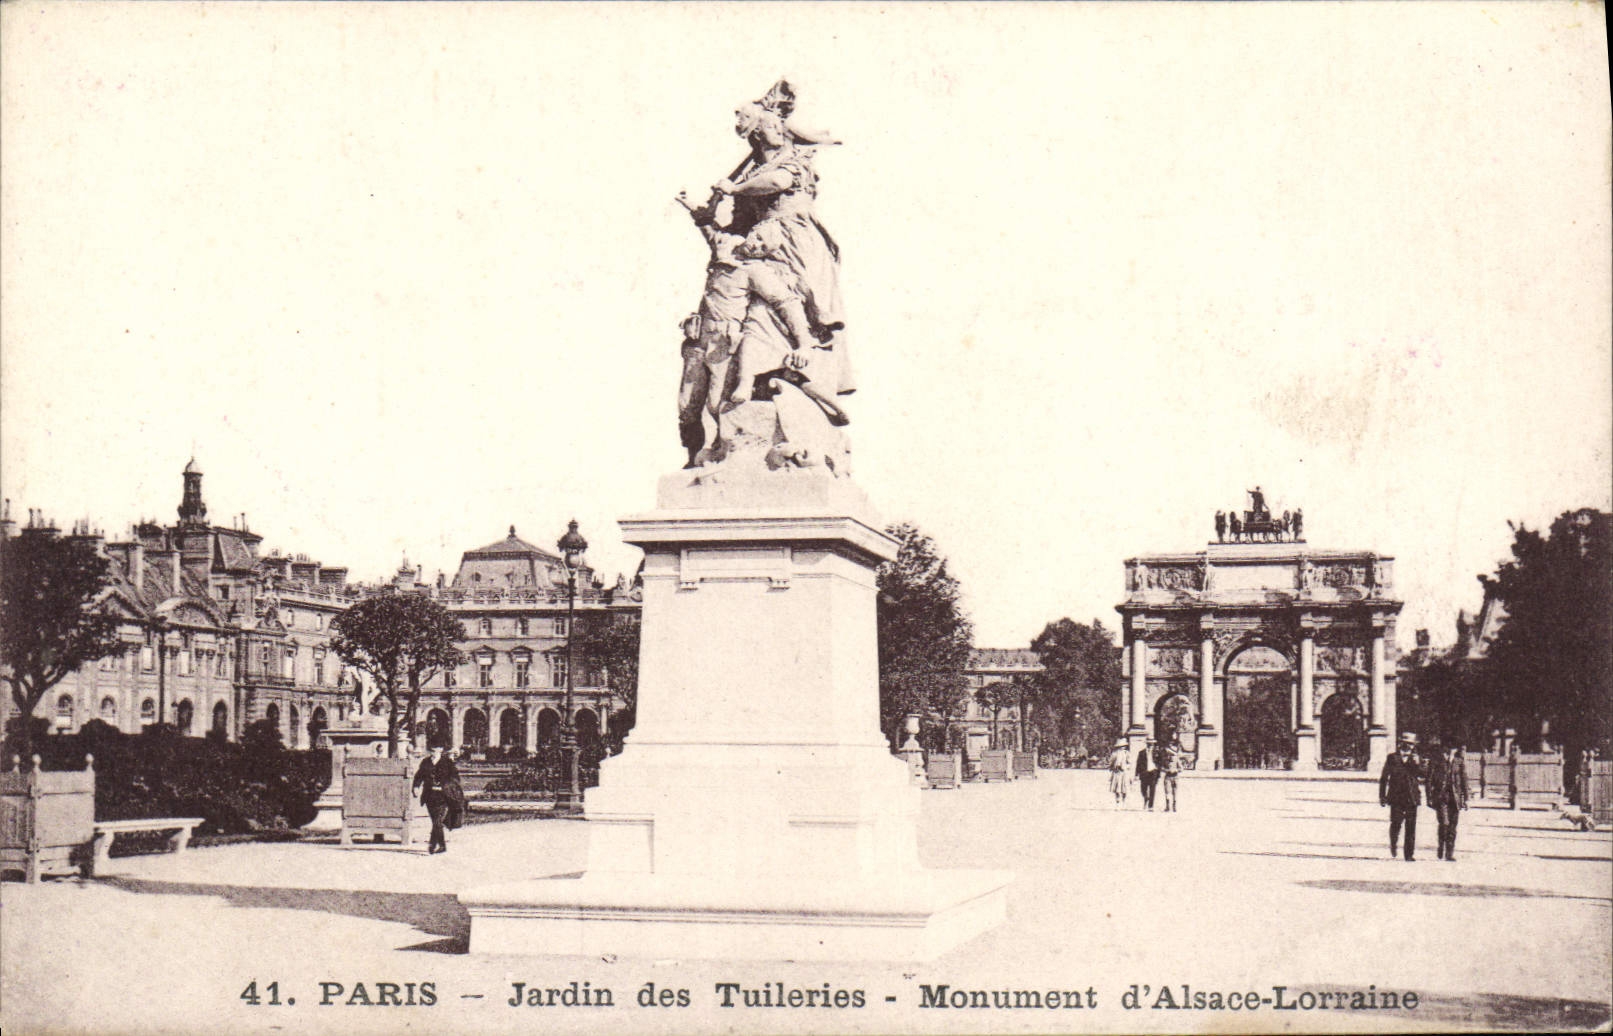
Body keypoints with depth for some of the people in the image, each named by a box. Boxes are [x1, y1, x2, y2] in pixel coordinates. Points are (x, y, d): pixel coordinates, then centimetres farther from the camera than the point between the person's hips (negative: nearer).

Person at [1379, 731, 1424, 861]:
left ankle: (1410, 854, 3)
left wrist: (1416, 763, -17)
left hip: (1412, 797, 1)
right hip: (1396, 797, -1)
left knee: (1411, 827, -1)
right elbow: (1384, 778, 10)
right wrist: (1382, 796, 5)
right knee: (1395, 824, -6)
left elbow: (1422, 775, -3)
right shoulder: (1392, 758, 9)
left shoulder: (1416, 760, 12)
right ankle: (1392, 851, 12)